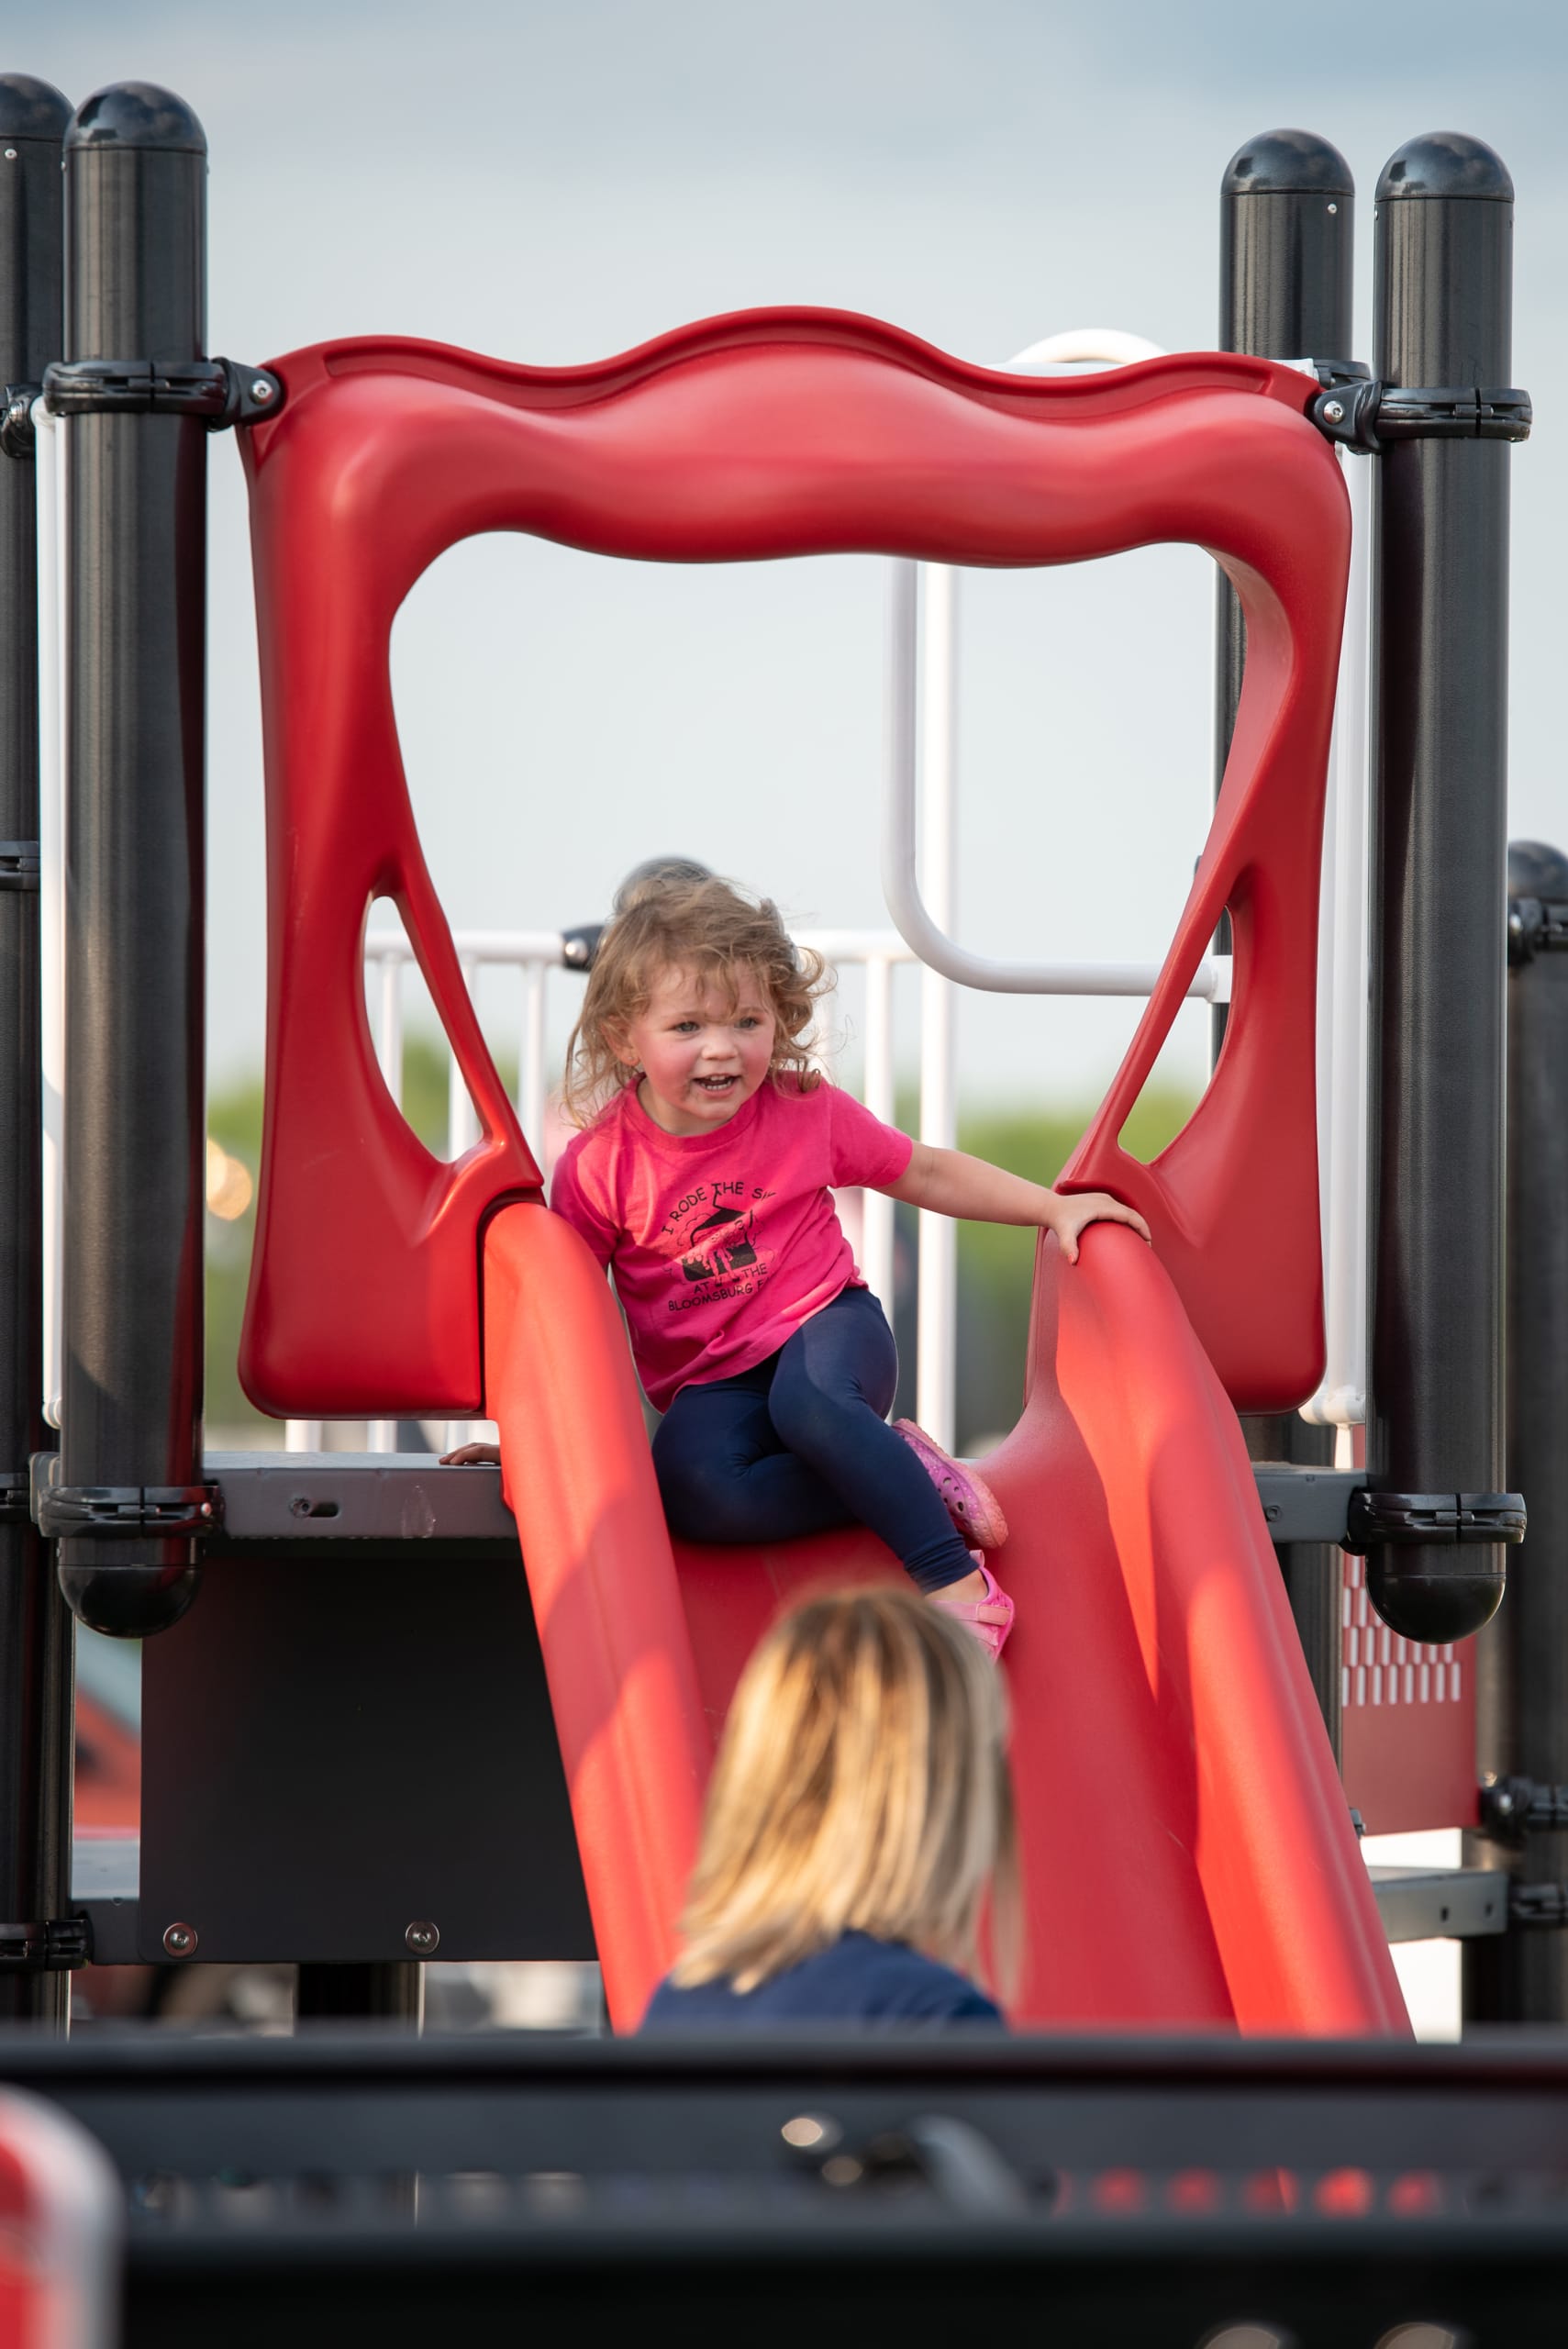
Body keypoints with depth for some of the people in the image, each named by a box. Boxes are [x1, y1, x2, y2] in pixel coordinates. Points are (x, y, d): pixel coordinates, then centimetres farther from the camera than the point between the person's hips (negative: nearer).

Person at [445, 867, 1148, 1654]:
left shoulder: (807, 1113, -5)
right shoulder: (598, 1168, -8)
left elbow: (927, 1174, 10)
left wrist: (1058, 1207, 5)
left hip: (825, 1329, -1)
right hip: (711, 1386, 1)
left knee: (809, 1400, -38)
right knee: (692, 1487, -34)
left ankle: (957, 1583, -35)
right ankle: (909, 1476, -22)